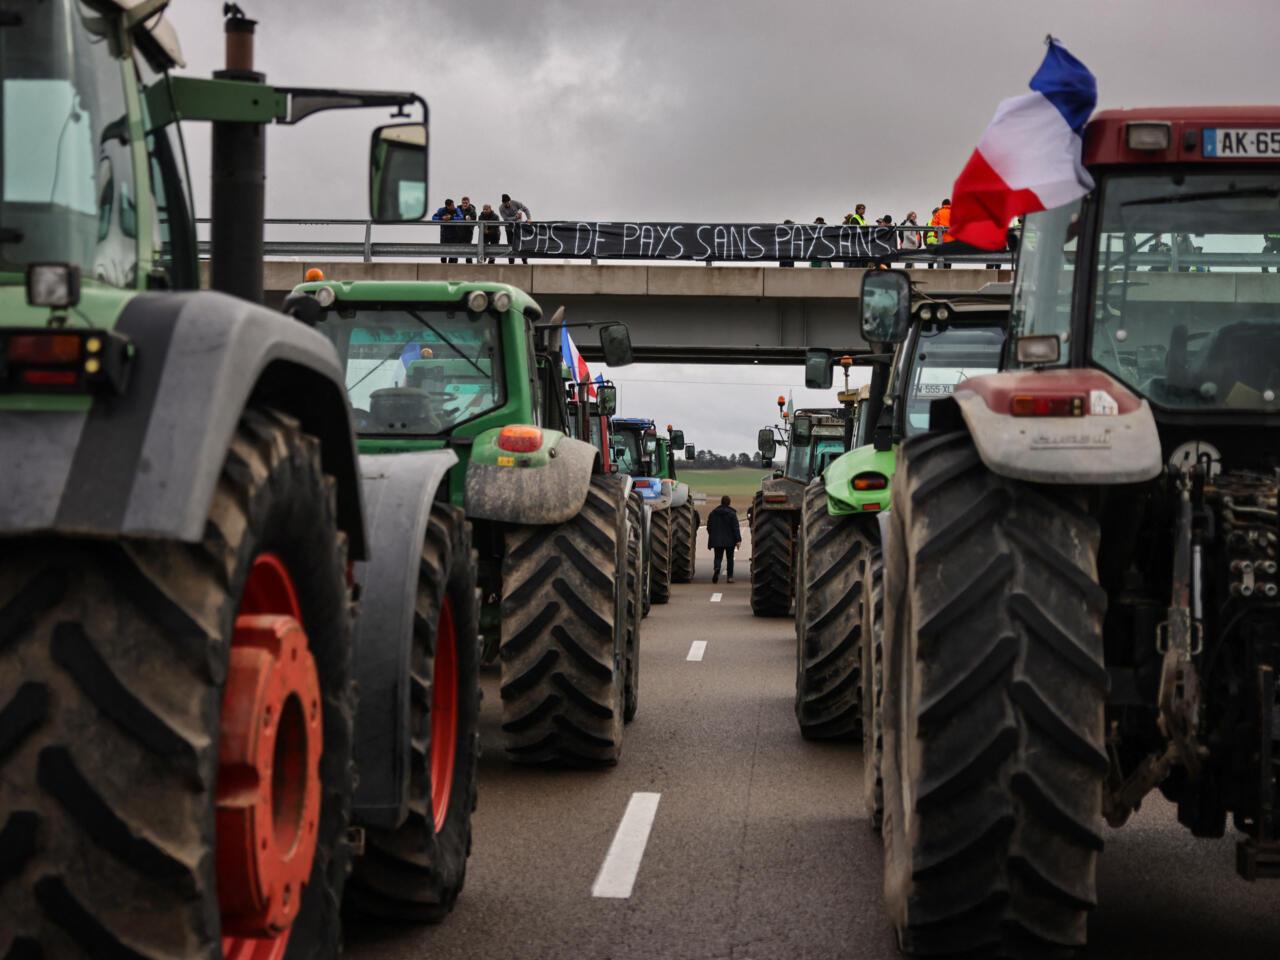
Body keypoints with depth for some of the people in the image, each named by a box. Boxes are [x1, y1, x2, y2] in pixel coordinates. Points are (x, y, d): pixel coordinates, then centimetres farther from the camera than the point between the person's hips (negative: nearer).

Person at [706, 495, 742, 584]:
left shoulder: (713, 513, 4)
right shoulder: (732, 513, -6)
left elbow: (709, 527, 9)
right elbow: (736, 528, -11)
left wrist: (712, 537, 21)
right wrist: (738, 540, -11)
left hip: (717, 541, 2)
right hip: (730, 540, -2)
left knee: (718, 557, 3)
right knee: (729, 558, 10)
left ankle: (716, 569, -28)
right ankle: (729, 577, 8)